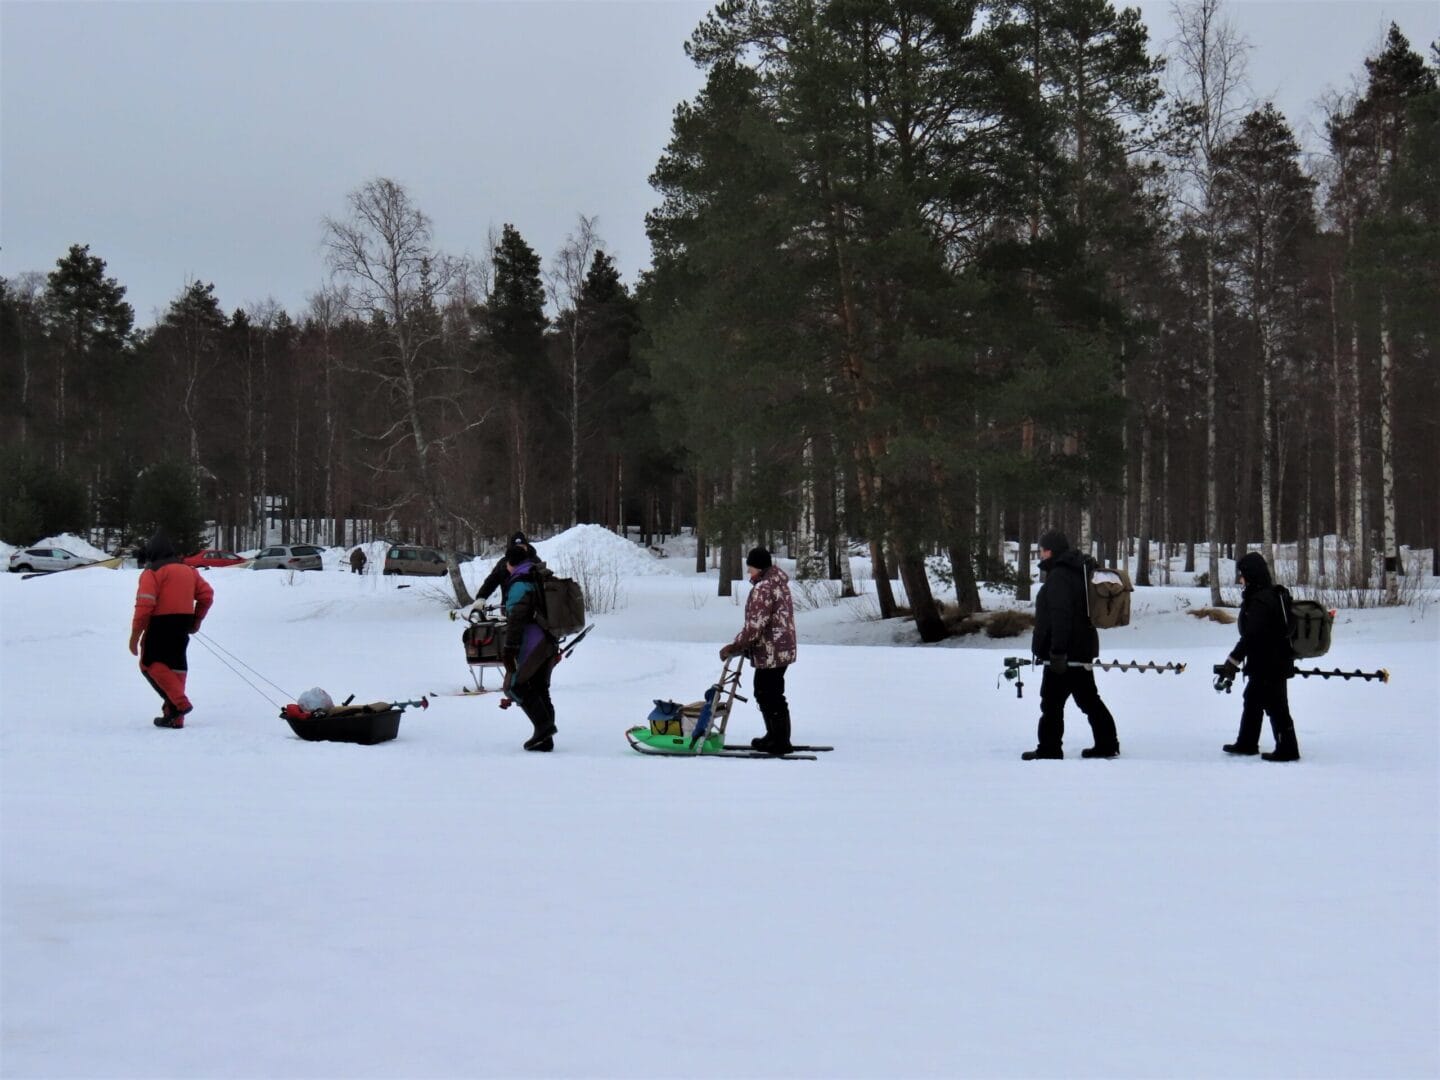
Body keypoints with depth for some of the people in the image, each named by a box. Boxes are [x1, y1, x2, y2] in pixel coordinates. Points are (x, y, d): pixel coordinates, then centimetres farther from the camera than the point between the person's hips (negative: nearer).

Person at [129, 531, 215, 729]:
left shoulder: (152, 572, -6)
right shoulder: (189, 570, 16)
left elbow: (145, 604, -15)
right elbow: (207, 595, 14)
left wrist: (135, 633, -13)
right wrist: (196, 620, 24)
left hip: (161, 624, -7)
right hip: (183, 624, 7)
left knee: (150, 663, 0)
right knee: (175, 666, 12)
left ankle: (179, 702, -15)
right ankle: (175, 716, 8)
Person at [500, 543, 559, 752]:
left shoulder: (519, 583, -11)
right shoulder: (543, 578, 17)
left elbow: (515, 619, -18)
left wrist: (509, 650, -16)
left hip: (532, 644, -9)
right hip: (550, 643, 9)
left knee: (516, 685, -2)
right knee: (540, 689, 11)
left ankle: (544, 725, -12)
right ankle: (545, 738, 10)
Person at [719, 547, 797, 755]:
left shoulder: (763, 588, -20)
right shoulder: (778, 582, 12)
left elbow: (755, 625, -24)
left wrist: (734, 647, -17)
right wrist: (742, 645, 21)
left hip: (771, 652, -10)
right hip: (782, 649, 10)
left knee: (771, 698, -1)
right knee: (764, 693, 20)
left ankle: (781, 742, 6)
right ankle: (775, 737, 29)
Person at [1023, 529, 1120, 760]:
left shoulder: (1059, 576, -16)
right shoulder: (1077, 572, 17)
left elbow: (1060, 615, -24)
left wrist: (1057, 651, -26)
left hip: (1065, 652, -10)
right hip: (1083, 648, 10)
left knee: (1052, 700, -3)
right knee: (1088, 698, 15)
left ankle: (1049, 748, 0)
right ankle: (1107, 744, 17)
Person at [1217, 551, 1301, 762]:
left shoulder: (1261, 600, -21)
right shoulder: (1270, 595, 12)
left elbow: (1252, 635, -27)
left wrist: (1234, 659, -26)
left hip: (1270, 664, -11)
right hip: (1265, 663, 11)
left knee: (1275, 705, -3)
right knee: (1252, 700, 20)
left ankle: (1287, 749, 3)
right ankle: (1246, 744, 30)